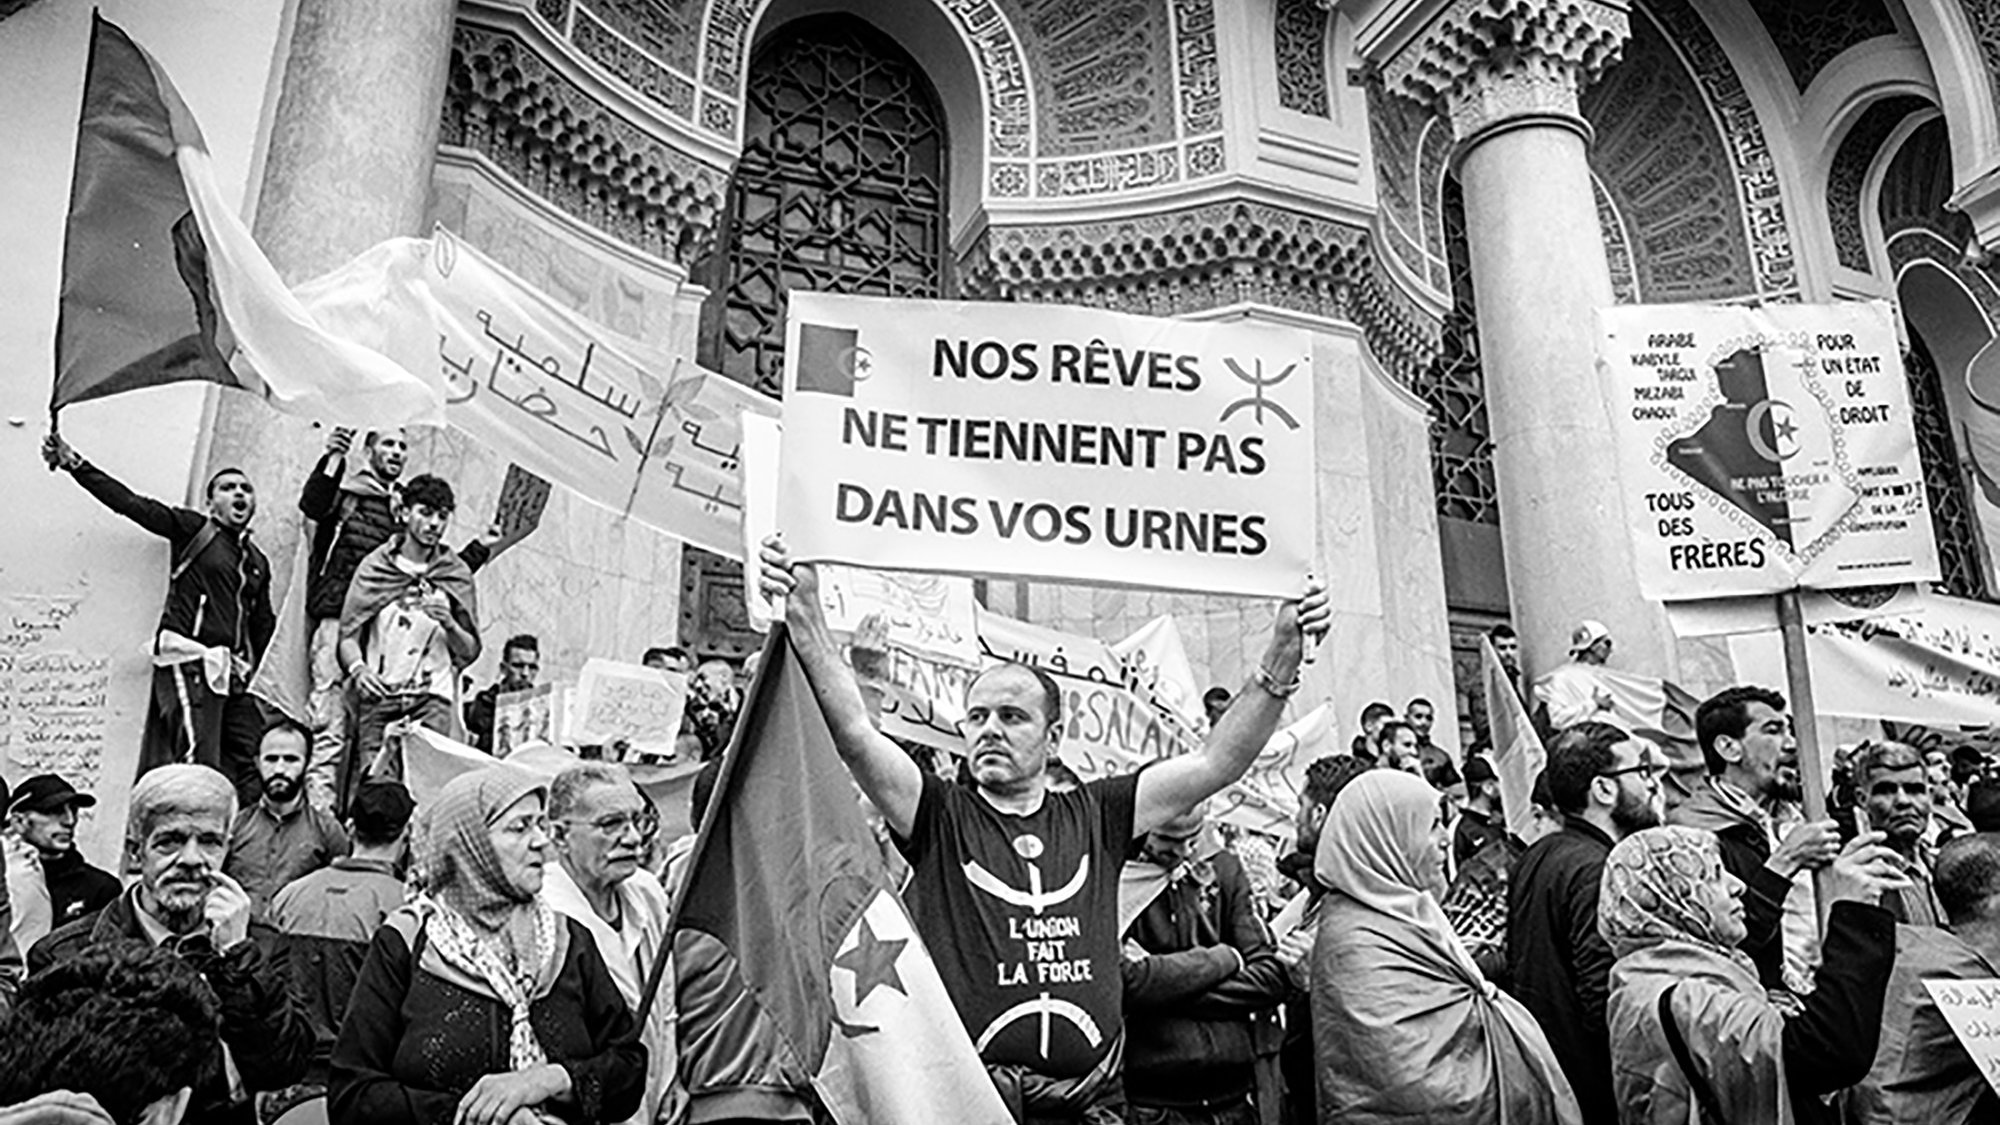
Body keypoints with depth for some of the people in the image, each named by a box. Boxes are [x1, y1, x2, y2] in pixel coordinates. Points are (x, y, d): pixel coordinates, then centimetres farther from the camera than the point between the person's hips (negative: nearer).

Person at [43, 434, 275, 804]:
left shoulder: (258, 562, 21)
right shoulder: (192, 528, 6)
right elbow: (130, 504, -4)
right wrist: (75, 464, -14)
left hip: (237, 669, 6)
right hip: (189, 658, -6)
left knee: (253, 768, -4)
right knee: (199, 763, -16)